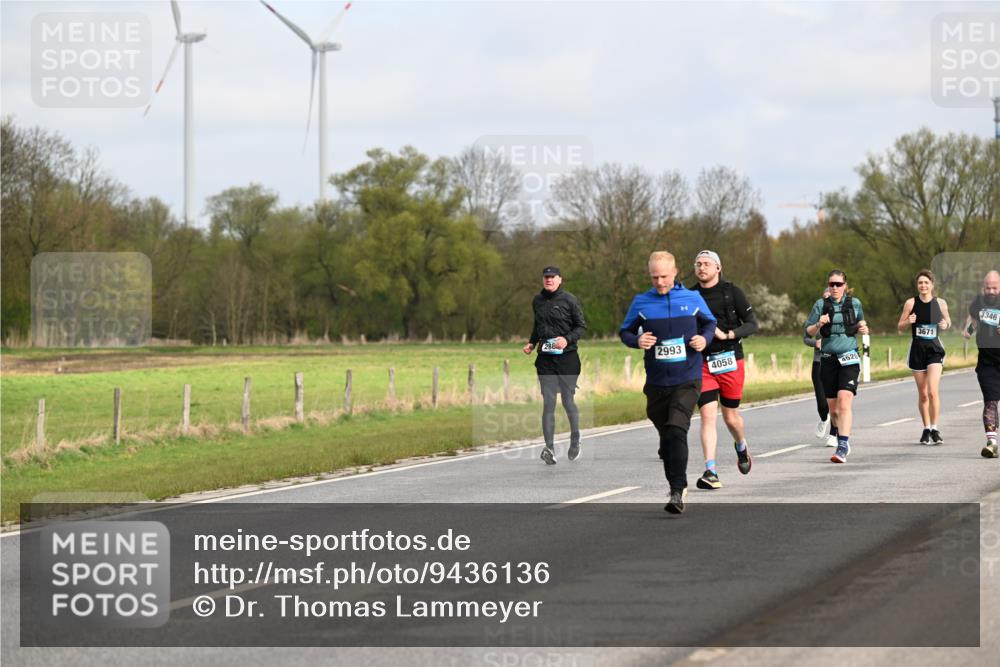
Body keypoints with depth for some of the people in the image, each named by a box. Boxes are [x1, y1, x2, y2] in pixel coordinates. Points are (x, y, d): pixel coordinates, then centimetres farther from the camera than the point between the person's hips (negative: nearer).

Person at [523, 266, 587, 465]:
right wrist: (532, 343, 10)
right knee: (548, 402, -7)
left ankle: (575, 438, 29)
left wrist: (567, 339, -17)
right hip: (545, 358, 3)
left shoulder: (569, 300, -3)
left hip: (567, 357, -3)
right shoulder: (537, 301, 12)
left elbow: (581, 326, -1)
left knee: (568, 401, 3)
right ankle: (549, 448, -13)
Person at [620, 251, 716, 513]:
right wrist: (637, 340, -11)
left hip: (687, 380, -3)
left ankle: (677, 492, -20)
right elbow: (625, 332, 11)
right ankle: (677, 487, 30)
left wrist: (705, 338, -5)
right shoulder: (641, 303, 2)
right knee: (666, 438, 12)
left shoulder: (693, 299, 1)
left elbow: (710, 323, 16)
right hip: (656, 382, 3)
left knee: (677, 431, -19)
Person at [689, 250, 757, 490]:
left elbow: (752, 324, -4)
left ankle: (741, 447, 43)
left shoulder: (731, 292, -2)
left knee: (731, 416, 9)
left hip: (730, 361, -1)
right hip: (702, 364, 1)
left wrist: (727, 334, -18)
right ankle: (710, 472, -14)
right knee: (708, 416, -11)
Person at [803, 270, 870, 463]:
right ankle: (835, 429, 40)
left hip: (849, 359, -2)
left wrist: (863, 328, 1)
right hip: (828, 359, 2)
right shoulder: (821, 305, 3)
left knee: (845, 401, -18)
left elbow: (860, 322, 24)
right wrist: (819, 325, -17)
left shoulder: (855, 303, 6)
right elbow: (808, 332, 3)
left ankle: (843, 446, -24)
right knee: (832, 405, 8)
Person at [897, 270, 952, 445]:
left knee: (933, 391, -15)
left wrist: (945, 325, -7)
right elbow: (899, 327, 4)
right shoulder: (911, 303, -1)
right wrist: (909, 322, -17)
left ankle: (935, 429, -7)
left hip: (934, 349, -1)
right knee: (922, 394, 7)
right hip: (917, 350, 1)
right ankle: (926, 429, 20)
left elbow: (948, 321, 16)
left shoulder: (940, 303, 0)